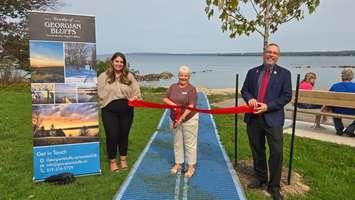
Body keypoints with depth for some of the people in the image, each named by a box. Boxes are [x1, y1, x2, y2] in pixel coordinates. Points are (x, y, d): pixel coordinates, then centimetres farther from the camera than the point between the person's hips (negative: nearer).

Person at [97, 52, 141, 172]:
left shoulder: (129, 76, 7)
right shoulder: (104, 76, 2)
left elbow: (136, 92, 5)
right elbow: (100, 94, -1)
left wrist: (134, 97, -15)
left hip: (126, 110, 2)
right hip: (109, 110, -2)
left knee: (124, 135, 13)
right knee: (112, 135, 2)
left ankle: (123, 159, 32)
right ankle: (112, 161, 23)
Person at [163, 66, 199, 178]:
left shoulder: (191, 89, -8)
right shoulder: (173, 87, 7)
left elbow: (191, 106, -16)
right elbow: (165, 99, 2)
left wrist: (181, 118, -24)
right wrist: (174, 104, -17)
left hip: (189, 119, -5)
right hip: (175, 119, 5)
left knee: (190, 144, 2)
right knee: (177, 143, 15)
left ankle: (191, 167, 15)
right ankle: (178, 164, 29)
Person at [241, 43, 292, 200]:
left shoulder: (284, 73, 1)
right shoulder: (252, 72, 10)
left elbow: (286, 96, -4)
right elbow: (244, 90, 13)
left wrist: (268, 106, -15)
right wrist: (249, 99, -10)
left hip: (273, 118, -3)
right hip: (253, 118, 3)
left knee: (276, 152, -3)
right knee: (257, 151, 14)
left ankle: (274, 186, 15)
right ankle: (260, 179, 33)